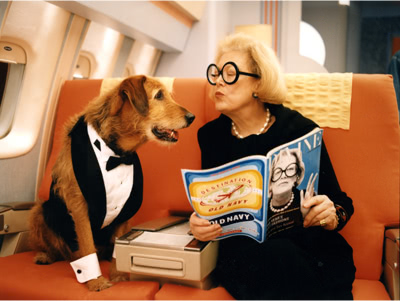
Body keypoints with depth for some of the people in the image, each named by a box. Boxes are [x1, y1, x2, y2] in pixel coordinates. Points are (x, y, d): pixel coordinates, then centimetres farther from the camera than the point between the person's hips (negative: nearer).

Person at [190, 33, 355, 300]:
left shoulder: (300, 129, -2)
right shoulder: (211, 135, 7)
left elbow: (339, 201, 4)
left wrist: (331, 216, -18)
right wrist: (200, 223, -10)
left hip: (307, 244, -1)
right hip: (244, 247, 1)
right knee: (276, 257, -33)